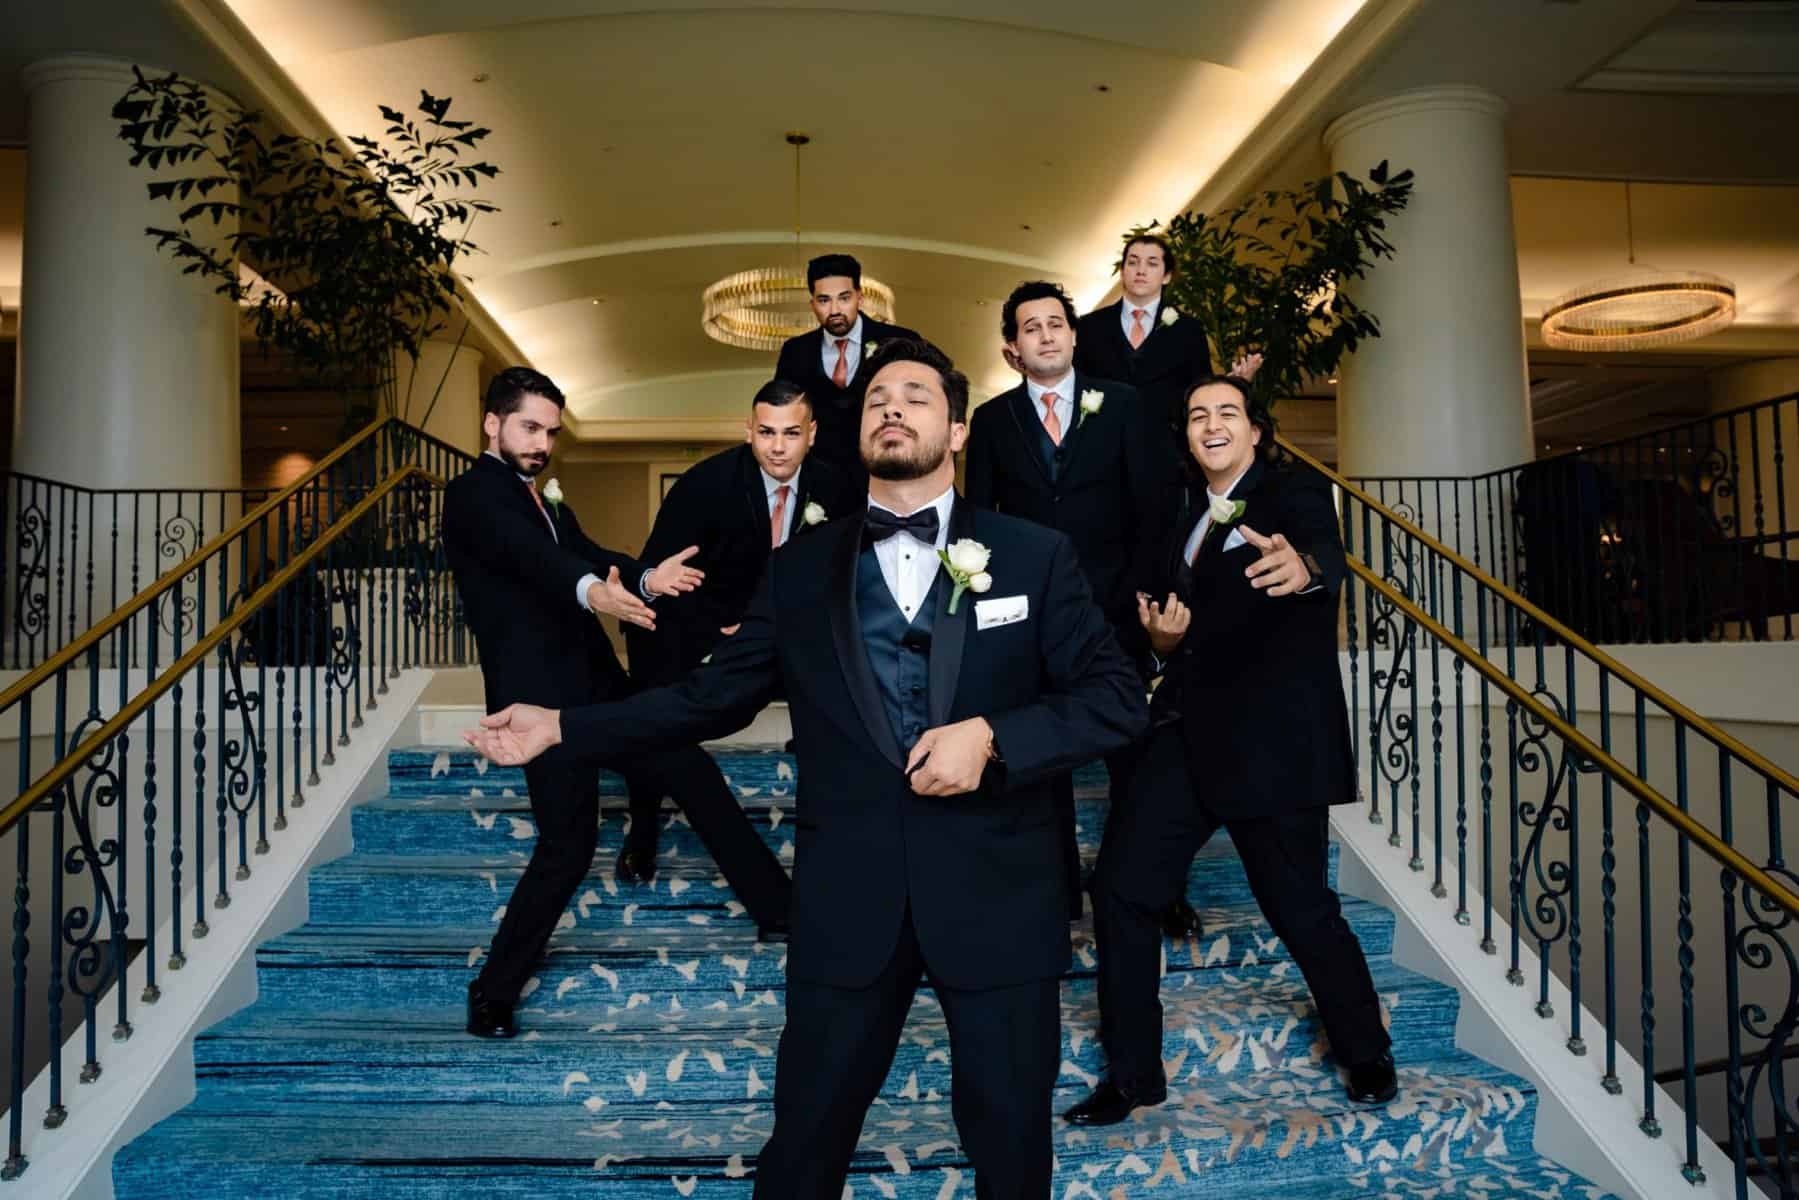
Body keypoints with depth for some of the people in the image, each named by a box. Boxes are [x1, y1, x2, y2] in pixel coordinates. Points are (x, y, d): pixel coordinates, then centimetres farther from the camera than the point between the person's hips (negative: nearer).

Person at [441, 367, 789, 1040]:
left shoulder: (550, 508, 22)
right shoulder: (474, 496, -7)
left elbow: (591, 557, 7)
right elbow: (525, 553, -27)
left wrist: (646, 580, -14)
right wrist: (592, 590, -46)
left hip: (594, 686, 9)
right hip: (541, 696, -8)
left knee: (693, 772, 11)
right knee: (568, 844, -10)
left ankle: (777, 903, 25)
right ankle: (492, 996, 7)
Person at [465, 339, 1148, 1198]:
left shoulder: (1035, 555, 1)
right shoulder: (800, 570, 6)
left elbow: (1117, 697, -2)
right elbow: (712, 697, 7)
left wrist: (990, 735, -17)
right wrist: (563, 728, 2)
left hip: (995, 894, -1)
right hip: (848, 898, 1)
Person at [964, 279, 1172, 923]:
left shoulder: (1122, 404, 3)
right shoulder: (991, 419, 6)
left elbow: (1154, 506, 1)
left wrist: (1134, 594, -6)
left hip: (1113, 607, -1)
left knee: (1130, 750, 5)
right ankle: (1058, 889, 18)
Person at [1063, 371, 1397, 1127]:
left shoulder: (1294, 492, -1)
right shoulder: (1189, 527, 20)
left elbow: (1327, 550, -25)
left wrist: (1302, 567, -49)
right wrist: (1164, 637, 1)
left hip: (1273, 737, -6)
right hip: (1189, 733, 6)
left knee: (1301, 909, 0)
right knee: (1120, 886, -3)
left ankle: (1368, 1056, 27)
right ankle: (1131, 1074, 11)